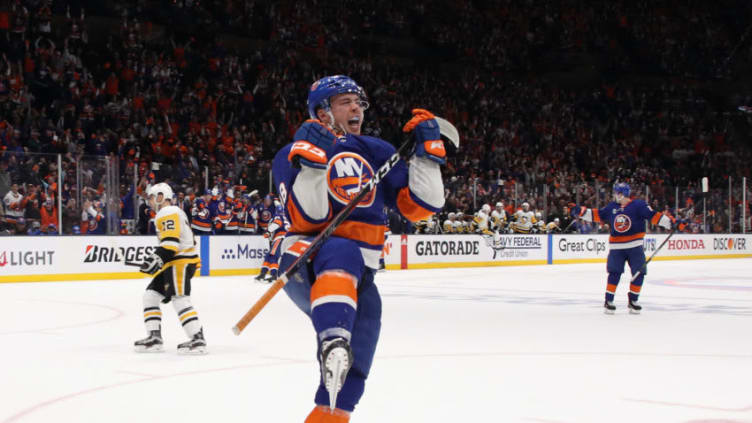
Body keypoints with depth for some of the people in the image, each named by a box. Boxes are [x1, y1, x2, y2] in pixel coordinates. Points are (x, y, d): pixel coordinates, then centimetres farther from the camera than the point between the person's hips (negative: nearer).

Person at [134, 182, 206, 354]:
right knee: (151, 295, 11)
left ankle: (197, 339, -24)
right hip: (173, 263, 11)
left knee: (180, 299, -18)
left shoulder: (167, 213, -9)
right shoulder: (173, 212, 25)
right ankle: (154, 337, 10)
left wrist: (157, 258, -30)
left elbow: (171, 241, -23)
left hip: (181, 262, -11)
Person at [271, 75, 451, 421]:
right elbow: (309, 218, -14)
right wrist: (311, 161, -22)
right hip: (304, 261, -5)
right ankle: (333, 342, -55)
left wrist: (427, 150, -3)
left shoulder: (377, 153, 13)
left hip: (358, 274, 5)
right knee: (342, 255, -35)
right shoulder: (291, 156, 1)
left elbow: (420, 205, 6)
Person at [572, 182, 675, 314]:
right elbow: (598, 215, 12)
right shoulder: (611, 207, 7)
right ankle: (608, 301, 4)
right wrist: (581, 211, 5)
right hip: (616, 247, 2)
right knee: (614, 273, -3)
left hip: (635, 246, -2)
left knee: (639, 273, -1)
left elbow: (653, 215, -11)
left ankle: (633, 301, 14)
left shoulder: (638, 205, -6)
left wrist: (670, 222, -21)